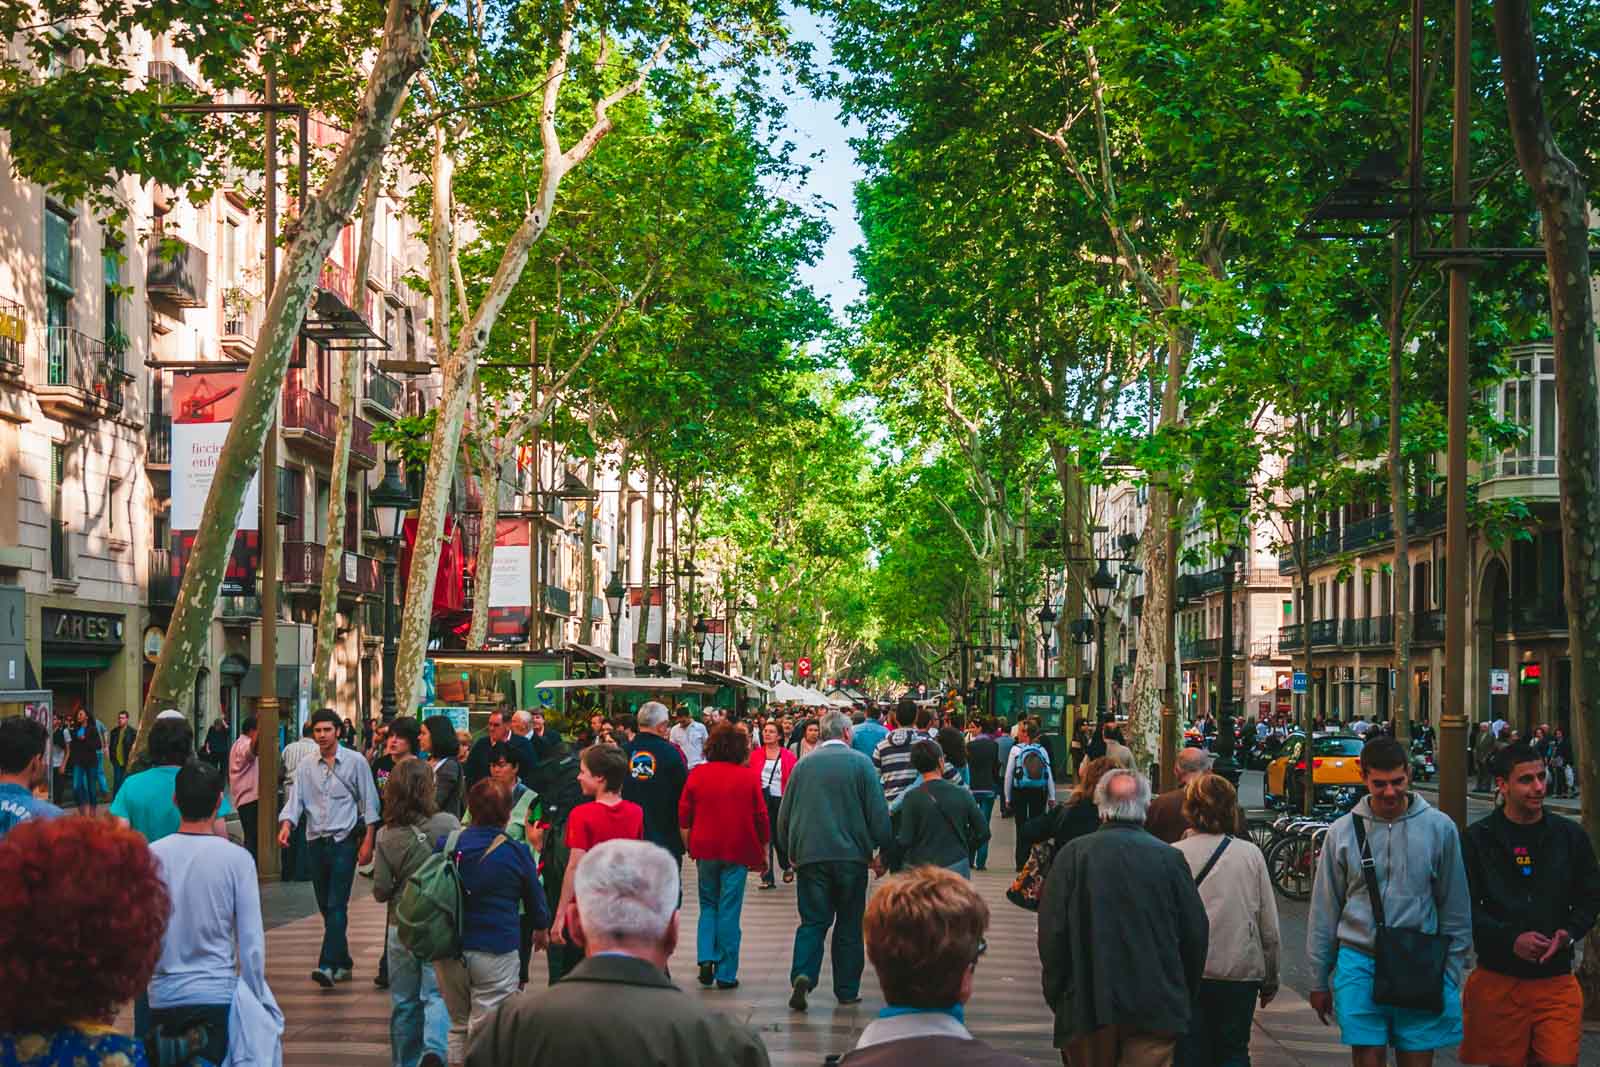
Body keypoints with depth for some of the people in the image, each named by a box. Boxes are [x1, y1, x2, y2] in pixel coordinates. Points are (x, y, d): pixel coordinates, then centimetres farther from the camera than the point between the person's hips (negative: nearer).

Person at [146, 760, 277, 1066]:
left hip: (162, 997, 3)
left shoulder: (151, 855, -4)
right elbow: (252, 943, -7)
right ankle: (206, 1042, -11)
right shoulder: (237, 859, -9)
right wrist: (257, 1003, 3)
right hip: (219, 995, -3)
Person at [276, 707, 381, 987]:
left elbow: (369, 804, 0)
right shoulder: (305, 766, 7)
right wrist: (286, 825, -18)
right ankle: (344, 963, 22)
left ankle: (328, 966, -20)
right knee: (326, 907, 10)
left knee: (337, 905, -13)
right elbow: (295, 801, 3)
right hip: (316, 842, 5)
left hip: (344, 840, -4)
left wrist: (367, 841, -5)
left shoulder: (355, 762, -1)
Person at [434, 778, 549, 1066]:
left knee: (458, 1027, 18)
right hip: (495, 954, -3)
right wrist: (541, 928, 26)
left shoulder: (445, 845, -2)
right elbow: (535, 897, 5)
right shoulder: (517, 853, -8)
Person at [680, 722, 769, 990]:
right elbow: (760, 816, -2)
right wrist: (763, 849, 10)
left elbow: (683, 814, 4)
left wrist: (689, 845, 17)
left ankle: (705, 958, 0)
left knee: (708, 905, 18)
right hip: (737, 851, -2)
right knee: (729, 911, 3)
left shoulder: (697, 774, -1)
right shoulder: (749, 776, -7)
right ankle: (725, 974, 4)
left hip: (705, 848, 2)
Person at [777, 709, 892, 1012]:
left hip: (811, 854, 2)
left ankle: (803, 975, -16)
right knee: (849, 924, 9)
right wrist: (884, 850, 6)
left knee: (813, 921, 6)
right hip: (851, 856, -2)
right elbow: (878, 814, -6)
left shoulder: (803, 765, 5)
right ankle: (847, 990, 13)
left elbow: (784, 815, 10)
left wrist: (792, 852, 21)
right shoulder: (861, 763, -4)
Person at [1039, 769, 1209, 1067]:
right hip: (1156, 1008, 0)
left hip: (1087, 1007, 0)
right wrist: (1185, 996, 15)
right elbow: (1196, 933, 2)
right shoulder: (1170, 858, -4)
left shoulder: (1073, 855, -6)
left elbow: (1051, 933, -6)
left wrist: (1056, 997, 6)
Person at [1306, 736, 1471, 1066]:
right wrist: (1319, 981, 9)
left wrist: (1452, 973, 4)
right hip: (1359, 962, 0)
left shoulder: (1439, 828, 2)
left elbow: (1455, 911, 7)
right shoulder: (1342, 831, 3)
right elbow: (1324, 912, 9)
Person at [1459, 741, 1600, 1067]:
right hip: (1496, 982, -2)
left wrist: (1568, 935, -8)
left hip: (1556, 982, 2)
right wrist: (1510, 939, -17)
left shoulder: (1570, 836, 8)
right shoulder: (1476, 839, 0)